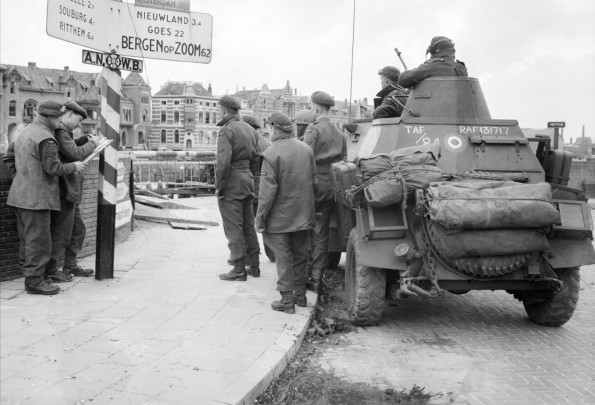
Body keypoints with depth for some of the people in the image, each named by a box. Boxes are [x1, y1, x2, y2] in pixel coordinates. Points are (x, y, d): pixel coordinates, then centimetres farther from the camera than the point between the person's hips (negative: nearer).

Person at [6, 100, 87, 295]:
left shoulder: (24, 133, 17)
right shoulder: (46, 138, -16)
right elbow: (53, 168, -20)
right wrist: (74, 166, -5)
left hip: (20, 196, 10)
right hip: (36, 197, -10)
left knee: (27, 239, 15)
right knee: (39, 240, -5)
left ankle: (31, 276, 23)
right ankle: (34, 280, -1)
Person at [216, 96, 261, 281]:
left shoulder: (227, 130, -13)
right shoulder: (250, 129, 13)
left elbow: (223, 162, -21)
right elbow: (255, 159, 15)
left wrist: (218, 187, -14)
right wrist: (250, 178, 18)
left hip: (231, 182, -8)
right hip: (247, 180, 8)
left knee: (233, 228, -2)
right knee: (248, 225, 15)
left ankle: (239, 270, 1)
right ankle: (254, 265, 22)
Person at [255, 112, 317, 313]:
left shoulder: (272, 153, -17)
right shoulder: (306, 149, 2)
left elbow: (268, 190, -19)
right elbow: (314, 182, 9)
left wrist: (260, 217, -12)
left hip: (280, 217, -6)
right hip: (303, 215, 6)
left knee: (283, 258, 3)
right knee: (300, 255, 17)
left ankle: (287, 300, 7)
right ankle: (300, 295, 27)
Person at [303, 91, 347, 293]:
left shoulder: (313, 129, -8)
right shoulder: (340, 133, 13)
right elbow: (343, 162, 13)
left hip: (314, 186, -6)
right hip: (331, 189, 6)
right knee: (321, 235, 10)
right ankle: (317, 279, 13)